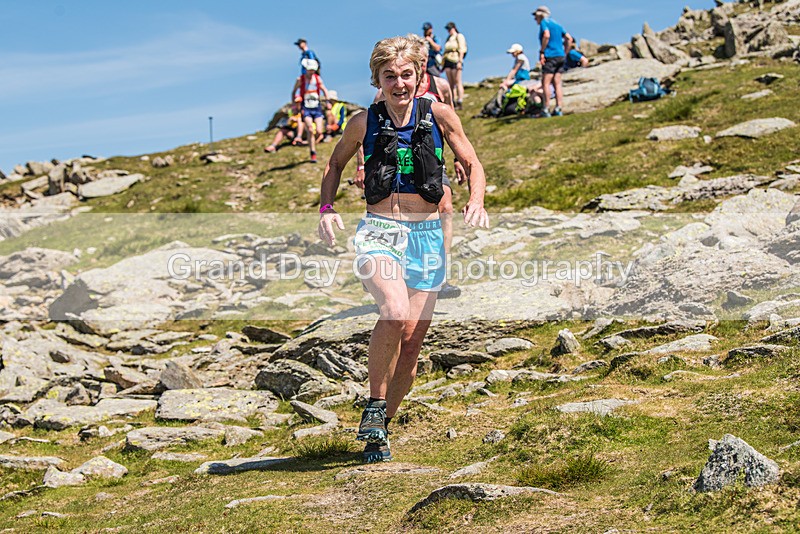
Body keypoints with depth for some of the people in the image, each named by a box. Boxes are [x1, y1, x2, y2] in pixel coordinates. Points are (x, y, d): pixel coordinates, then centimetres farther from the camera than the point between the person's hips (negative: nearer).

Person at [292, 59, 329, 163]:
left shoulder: (318, 78, 3)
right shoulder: (300, 80, -3)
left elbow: (324, 91, 12)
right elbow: (293, 92, 9)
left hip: (317, 107, 2)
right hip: (306, 108, -2)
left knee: (319, 132, -8)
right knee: (310, 130, -19)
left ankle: (312, 144, 25)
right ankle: (313, 153, -12)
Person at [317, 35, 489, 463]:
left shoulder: (438, 115, 1)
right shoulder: (365, 122, 2)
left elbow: (472, 164, 9)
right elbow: (335, 164, 18)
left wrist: (476, 202, -11)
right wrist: (326, 208, 2)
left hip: (426, 236, 2)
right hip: (378, 234, -2)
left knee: (410, 345, 2)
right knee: (396, 313, -31)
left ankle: (378, 431, 22)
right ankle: (374, 402, -9)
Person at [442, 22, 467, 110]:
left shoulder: (459, 37, 1)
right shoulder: (448, 38, 22)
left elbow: (461, 50, -7)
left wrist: (460, 62, -16)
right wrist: (443, 64, 18)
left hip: (455, 60, -7)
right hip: (447, 61, 7)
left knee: (457, 82, -11)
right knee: (450, 83, 3)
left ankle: (459, 103, -14)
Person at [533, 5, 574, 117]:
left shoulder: (544, 22, -2)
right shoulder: (557, 24, 20)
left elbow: (546, 35, -22)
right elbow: (569, 38, 17)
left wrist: (542, 52, -17)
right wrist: (565, 53, 17)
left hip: (550, 57, -8)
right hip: (560, 56, 8)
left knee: (546, 83, -6)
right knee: (557, 83, 6)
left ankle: (546, 110, -10)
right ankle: (559, 109, 2)